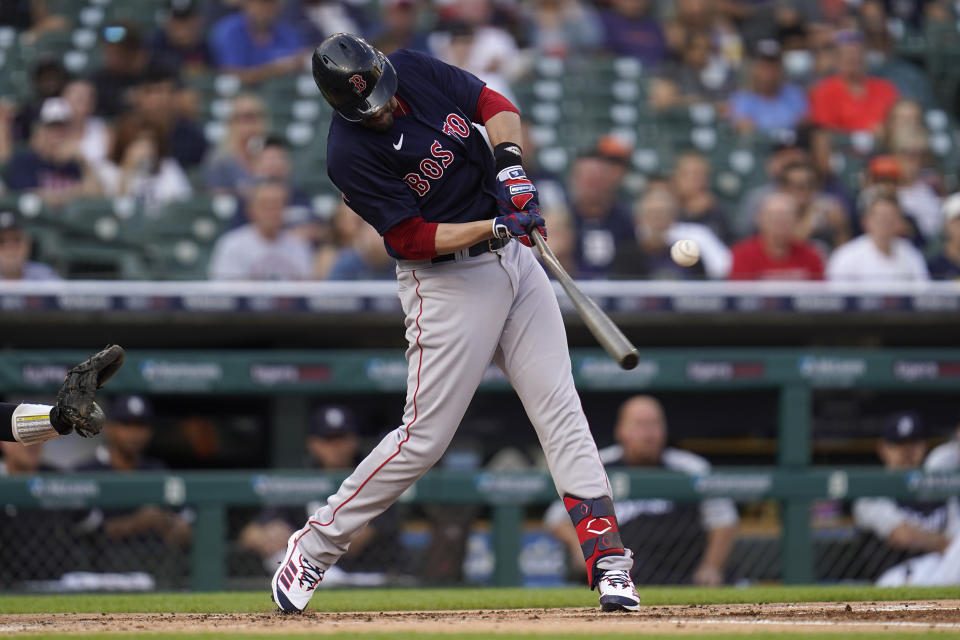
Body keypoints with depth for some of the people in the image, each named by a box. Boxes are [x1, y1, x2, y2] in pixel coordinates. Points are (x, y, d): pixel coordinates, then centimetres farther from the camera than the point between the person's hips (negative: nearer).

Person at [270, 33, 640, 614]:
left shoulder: (416, 70, -3)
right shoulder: (350, 152, -20)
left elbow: (494, 105, 6)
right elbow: (412, 238, -20)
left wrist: (511, 162, -13)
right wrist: (496, 227, -27)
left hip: (515, 260, 6)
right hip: (446, 279, -6)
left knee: (562, 412, -1)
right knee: (425, 437, -6)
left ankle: (608, 559, -3)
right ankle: (315, 546, 9)